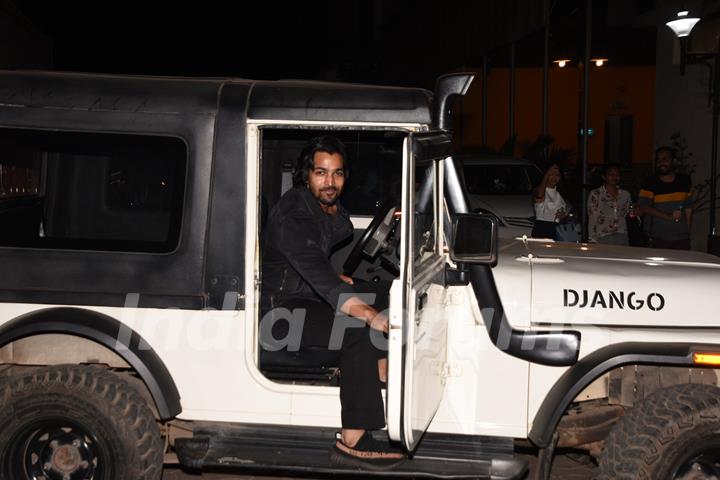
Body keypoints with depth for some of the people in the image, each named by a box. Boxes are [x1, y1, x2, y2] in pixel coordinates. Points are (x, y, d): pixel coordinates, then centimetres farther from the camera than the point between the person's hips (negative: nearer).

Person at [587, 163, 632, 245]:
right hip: (603, 238, -3)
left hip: (622, 237, 3)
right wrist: (593, 240, -8)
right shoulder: (595, 194, 3)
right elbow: (592, 219, -1)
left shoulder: (625, 194, 15)